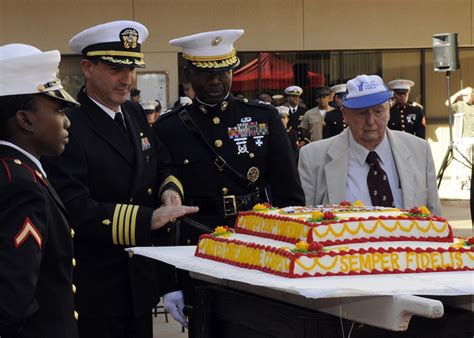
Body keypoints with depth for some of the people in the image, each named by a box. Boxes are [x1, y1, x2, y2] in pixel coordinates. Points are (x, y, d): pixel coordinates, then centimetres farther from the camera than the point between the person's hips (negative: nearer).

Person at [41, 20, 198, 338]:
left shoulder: (135, 114, 9)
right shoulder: (69, 128, -17)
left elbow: (162, 167, 21)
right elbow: (74, 209, -25)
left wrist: (169, 189, -2)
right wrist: (148, 218, -32)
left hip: (141, 284, 8)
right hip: (95, 293, -8)